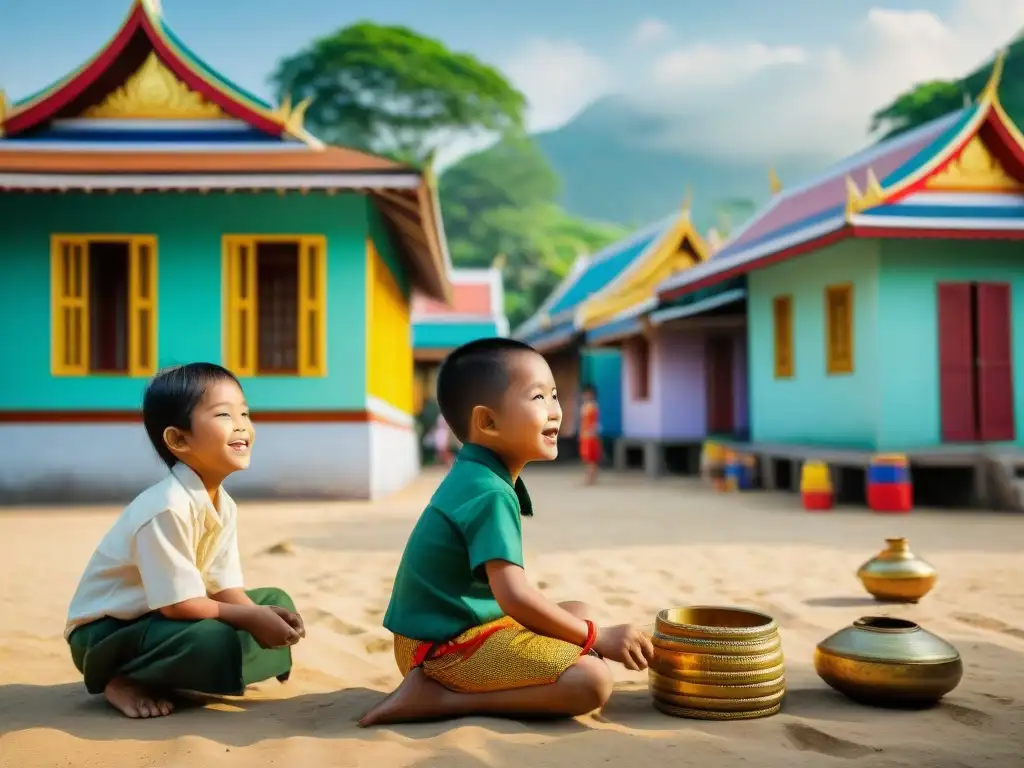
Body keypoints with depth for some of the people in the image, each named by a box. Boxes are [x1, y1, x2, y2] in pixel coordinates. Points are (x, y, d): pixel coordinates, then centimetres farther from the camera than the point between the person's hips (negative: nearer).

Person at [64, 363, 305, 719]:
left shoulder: (223, 505, -1)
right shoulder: (168, 506, -29)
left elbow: (224, 586, -2)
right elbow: (179, 604, -27)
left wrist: (267, 613, -20)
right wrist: (251, 617, -20)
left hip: (161, 620, 9)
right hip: (106, 631, -9)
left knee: (276, 601, 5)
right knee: (215, 642, -34)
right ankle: (123, 680, -7)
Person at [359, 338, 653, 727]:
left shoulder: (474, 477, 10)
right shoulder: (490, 494, -20)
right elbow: (513, 595, -28)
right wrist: (598, 639, -17)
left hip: (454, 625, 10)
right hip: (443, 645, -10)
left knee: (578, 612, 21)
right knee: (592, 680, -20)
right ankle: (436, 697, -16)